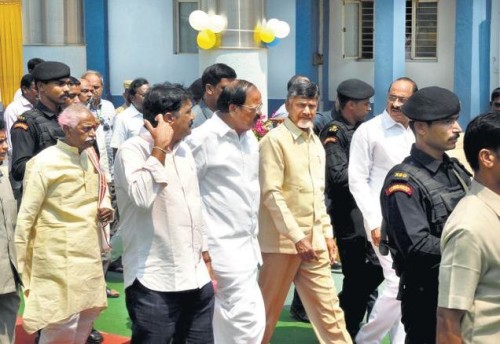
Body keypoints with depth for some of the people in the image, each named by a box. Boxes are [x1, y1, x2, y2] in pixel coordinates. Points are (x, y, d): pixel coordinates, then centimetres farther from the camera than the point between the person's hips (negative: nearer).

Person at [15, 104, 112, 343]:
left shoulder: (90, 156, 8)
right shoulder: (43, 162, -12)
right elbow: (26, 217, -9)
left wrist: (105, 208, 2)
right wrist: (21, 266, -7)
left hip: (89, 251, 7)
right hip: (59, 254, -7)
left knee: (88, 313, 11)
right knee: (63, 324, -8)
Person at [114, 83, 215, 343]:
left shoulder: (183, 149, 14)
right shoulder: (132, 150, -10)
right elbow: (142, 197, -28)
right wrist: (160, 148, -20)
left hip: (195, 276, 7)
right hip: (154, 281, -7)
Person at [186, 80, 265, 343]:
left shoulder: (249, 137, 11)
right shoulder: (203, 139, -13)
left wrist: (253, 235, 17)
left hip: (247, 243, 8)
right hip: (223, 247, -8)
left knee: (225, 320, 14)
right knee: (250, 318, -10)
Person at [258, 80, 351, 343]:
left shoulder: (316, 142, 13)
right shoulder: (275, 140, -10)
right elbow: (271, 194, -16)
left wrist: (328, 233, 13)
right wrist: (296, 236, -18)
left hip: (314, 240, 7)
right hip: (283, 240, -7)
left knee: (328, 307, 8)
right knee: (268, 309, 4)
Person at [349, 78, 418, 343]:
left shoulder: (417, 132, 10)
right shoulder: (369, 130, -5)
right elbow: (357, 180, -8)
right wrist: (374, 221, -13)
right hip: (384, 219, -5)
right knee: (399, 284, -9)